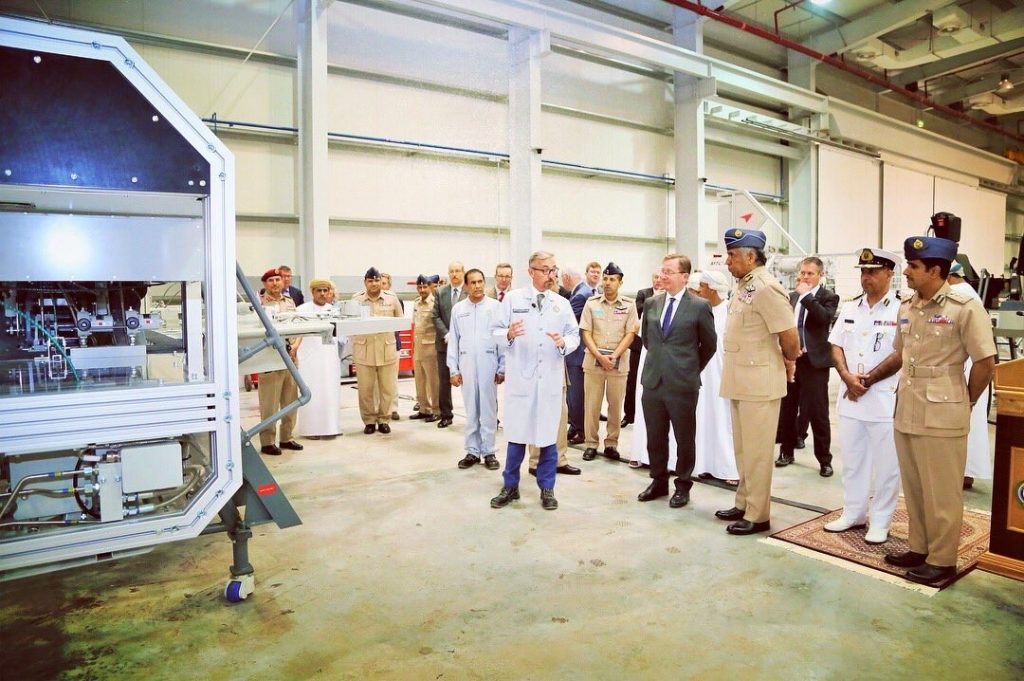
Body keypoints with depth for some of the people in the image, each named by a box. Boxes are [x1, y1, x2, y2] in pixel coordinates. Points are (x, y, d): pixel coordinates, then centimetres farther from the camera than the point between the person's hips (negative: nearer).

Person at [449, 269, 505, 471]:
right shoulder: (458, 309, 6)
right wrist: (453, 369, 4)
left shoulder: (496, 306, -1)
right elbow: (453, 340, 7)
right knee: (471, 410, 8)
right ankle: (472, 451, 17)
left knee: (488, 409, 4)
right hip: (466, 365, 2)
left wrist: (502, 368, -4)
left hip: (489, 364, -2)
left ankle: (488, 451, 14)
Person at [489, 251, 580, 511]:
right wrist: (509, 334, -22)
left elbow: (575, 335, 6)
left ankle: (546, 488, 22)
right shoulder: (512, 299, 2)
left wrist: (564, 342, -15)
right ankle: (510, 486, 22)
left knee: (548, 434, 8)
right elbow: (497, 331, -1)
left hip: (551, 379, 2)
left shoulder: (562, 304, 8)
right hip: (520, 377, -2)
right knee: (516, 434, 6)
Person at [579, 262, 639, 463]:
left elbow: (630, 334, -1)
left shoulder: (629, 305, 2)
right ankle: (591, 444, 15)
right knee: (592, 405, 4)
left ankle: (611, 444, 19)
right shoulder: (592, 303, 3)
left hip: (619, 362, 0)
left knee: (616, 405, 6)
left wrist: (614, 356, -12)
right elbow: (586, 333, 1)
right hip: (593, 360, 0)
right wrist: (600, 356, -11)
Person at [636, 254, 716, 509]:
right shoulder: (651, 303, 7)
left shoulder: (699, 306, -7)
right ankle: (658, 481, 29)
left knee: (684, 439, 9)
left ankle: (683, 486, 24)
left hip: (682, 384, -4)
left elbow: (709, 345, 3)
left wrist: (692, 369, 8)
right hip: (652, 381, 4)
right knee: (655, 438, 13)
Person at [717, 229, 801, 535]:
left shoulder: (765, 287, -17)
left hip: (759, 382, -9)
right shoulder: (743, 285, 12)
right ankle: (744, 504, 30)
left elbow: (790, 336, -17)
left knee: (757, 451, 0)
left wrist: (789, 362, 1)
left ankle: (757, 515, 12)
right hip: (740, 381, 9)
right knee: (742, 449, 17)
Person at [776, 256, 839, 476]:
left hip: (814, 361, -5)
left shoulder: (828, 297, -2)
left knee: (818, 412, -2)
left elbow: (824, 318, -21)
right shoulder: (793, 296, 13)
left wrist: (807, 295, -19)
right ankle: (787, 452, 25)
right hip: (790, 358, 5)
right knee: (787, 409, 11)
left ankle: (824, 460, 10)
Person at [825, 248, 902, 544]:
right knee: (852, 460, 14)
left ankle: (880, 522, 18)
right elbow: (836, 347, 11)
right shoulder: (849, 308, 10)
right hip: (850, 397, 6)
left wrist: (867, 380, -9)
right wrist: (848, 377, -5)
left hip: (885, 400, -5)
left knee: (885, 465, 5)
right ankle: (853, 513, 27)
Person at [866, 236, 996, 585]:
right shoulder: (906, 307, 8)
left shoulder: (965, 308, -12)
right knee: (914, 489, 15)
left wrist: (963, 402, 0)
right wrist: (869, 378, 19)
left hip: (941, 416, -6)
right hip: (906, 412, 7)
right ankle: (919, 548, 29)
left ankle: (942, 560, 18)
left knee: (942, 493, 4)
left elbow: (985, 363, -8)